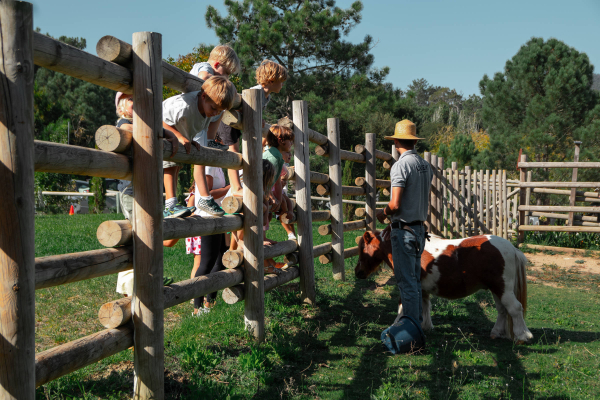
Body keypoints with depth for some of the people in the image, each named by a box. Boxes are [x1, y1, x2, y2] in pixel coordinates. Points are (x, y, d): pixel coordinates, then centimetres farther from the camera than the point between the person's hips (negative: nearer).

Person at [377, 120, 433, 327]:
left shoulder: (401, 165, -16)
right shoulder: (425, 165, 8)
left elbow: (395, 204, -21)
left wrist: (383, 213, -1)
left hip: (404, 230, -8)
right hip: (420, 227, 8)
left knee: (406, 281, -1)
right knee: (415, 279, 18)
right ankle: (418, 322, 27)